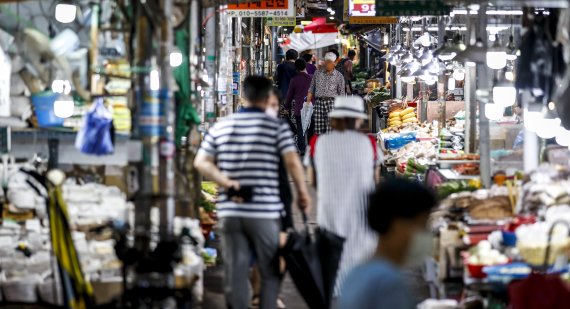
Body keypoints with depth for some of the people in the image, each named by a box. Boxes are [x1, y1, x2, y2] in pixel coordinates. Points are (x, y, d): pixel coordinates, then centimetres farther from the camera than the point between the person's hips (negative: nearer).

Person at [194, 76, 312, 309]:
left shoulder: (220, 127, 8)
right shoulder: (277, 127, -3)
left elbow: (201, 162, 2)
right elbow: (292, 162, -11)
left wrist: (226, 183, -3)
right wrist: (302, 193, 1)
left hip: (230, 211, 3)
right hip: (265, 211, -3)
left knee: (235, 273, 4)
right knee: (270, 274, 9)